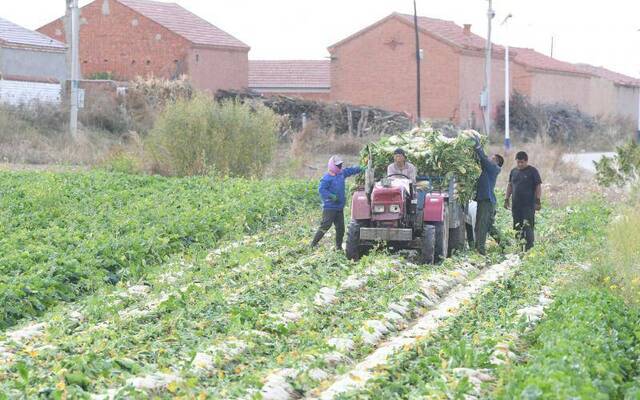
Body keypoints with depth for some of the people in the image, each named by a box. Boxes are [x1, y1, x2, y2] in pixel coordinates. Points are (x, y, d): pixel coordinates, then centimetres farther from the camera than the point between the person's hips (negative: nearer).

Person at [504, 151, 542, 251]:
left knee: (528, 227, -10)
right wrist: (507, 199, 16)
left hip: (528, 205, -5)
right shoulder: (513, 171, 14)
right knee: (517, 228, 7)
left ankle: (529, 248, -10)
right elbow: (510, 186, 22)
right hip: (516, 205, 5)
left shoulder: (533, 171, -1)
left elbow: (538, 187, -3)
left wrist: (537, 201, -9)